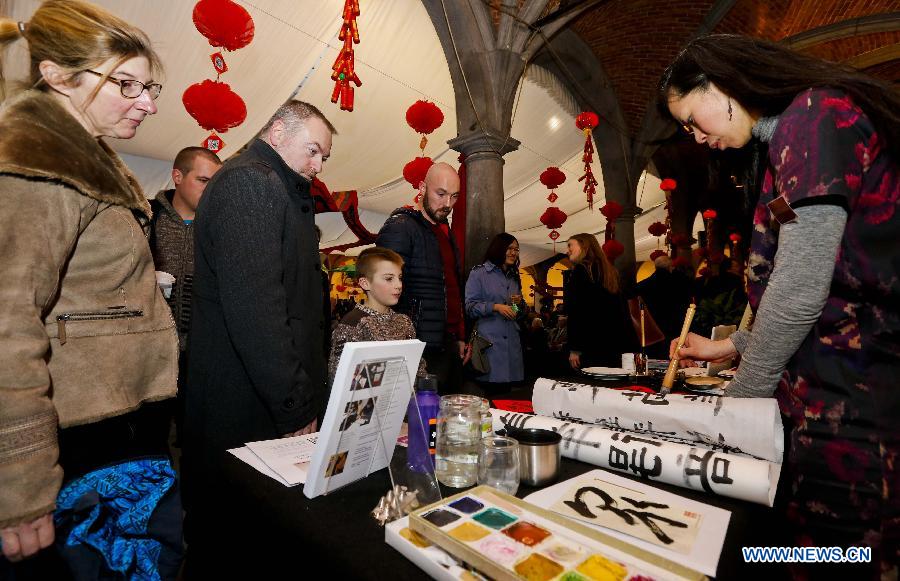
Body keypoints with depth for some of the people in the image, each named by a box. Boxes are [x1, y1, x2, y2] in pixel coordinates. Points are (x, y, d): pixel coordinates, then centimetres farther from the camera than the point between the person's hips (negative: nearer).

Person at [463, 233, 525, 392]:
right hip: (488, 341, -5)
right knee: (488, 392, -8)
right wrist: (496, 307, -17)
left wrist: (520, 303, 4)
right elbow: (470, 306, -6)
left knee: (506, 389, 4)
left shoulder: (514, 277, 21)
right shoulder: (479, 273, 1)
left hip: (511, 341, 6)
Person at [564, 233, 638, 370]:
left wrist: (574, 348, -13)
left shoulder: (580, 270, -8)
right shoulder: (609, 270, 15)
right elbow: (623, 312, 16)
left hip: (592, 344, -8)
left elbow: (575, 312, -15)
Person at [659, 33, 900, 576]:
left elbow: (799, 291, -18)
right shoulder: (795, 133, 16)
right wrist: (732, 345, 19)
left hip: (854, 403, -9)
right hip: (845, 392, 9)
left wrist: (740, 397, -7)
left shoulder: (814, 114, -11)